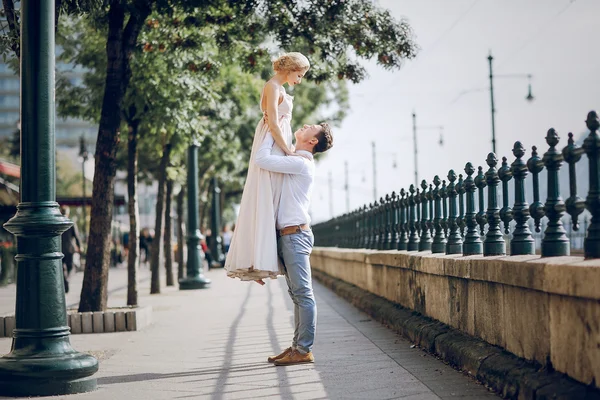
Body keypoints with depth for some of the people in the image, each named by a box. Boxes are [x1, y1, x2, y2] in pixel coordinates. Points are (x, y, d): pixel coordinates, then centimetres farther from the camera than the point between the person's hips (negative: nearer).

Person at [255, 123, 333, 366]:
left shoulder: (301, 163, -11)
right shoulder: (295, 162, 19)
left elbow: (261, 159, -17)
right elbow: (264, 159, 31)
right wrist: (272, 129, 21)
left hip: (295, 234, -10)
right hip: (287, 234, 10)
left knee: (303, 293, -8)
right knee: (297, 294, 10)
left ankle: (304, 350, -8)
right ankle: (297, 345, 15)